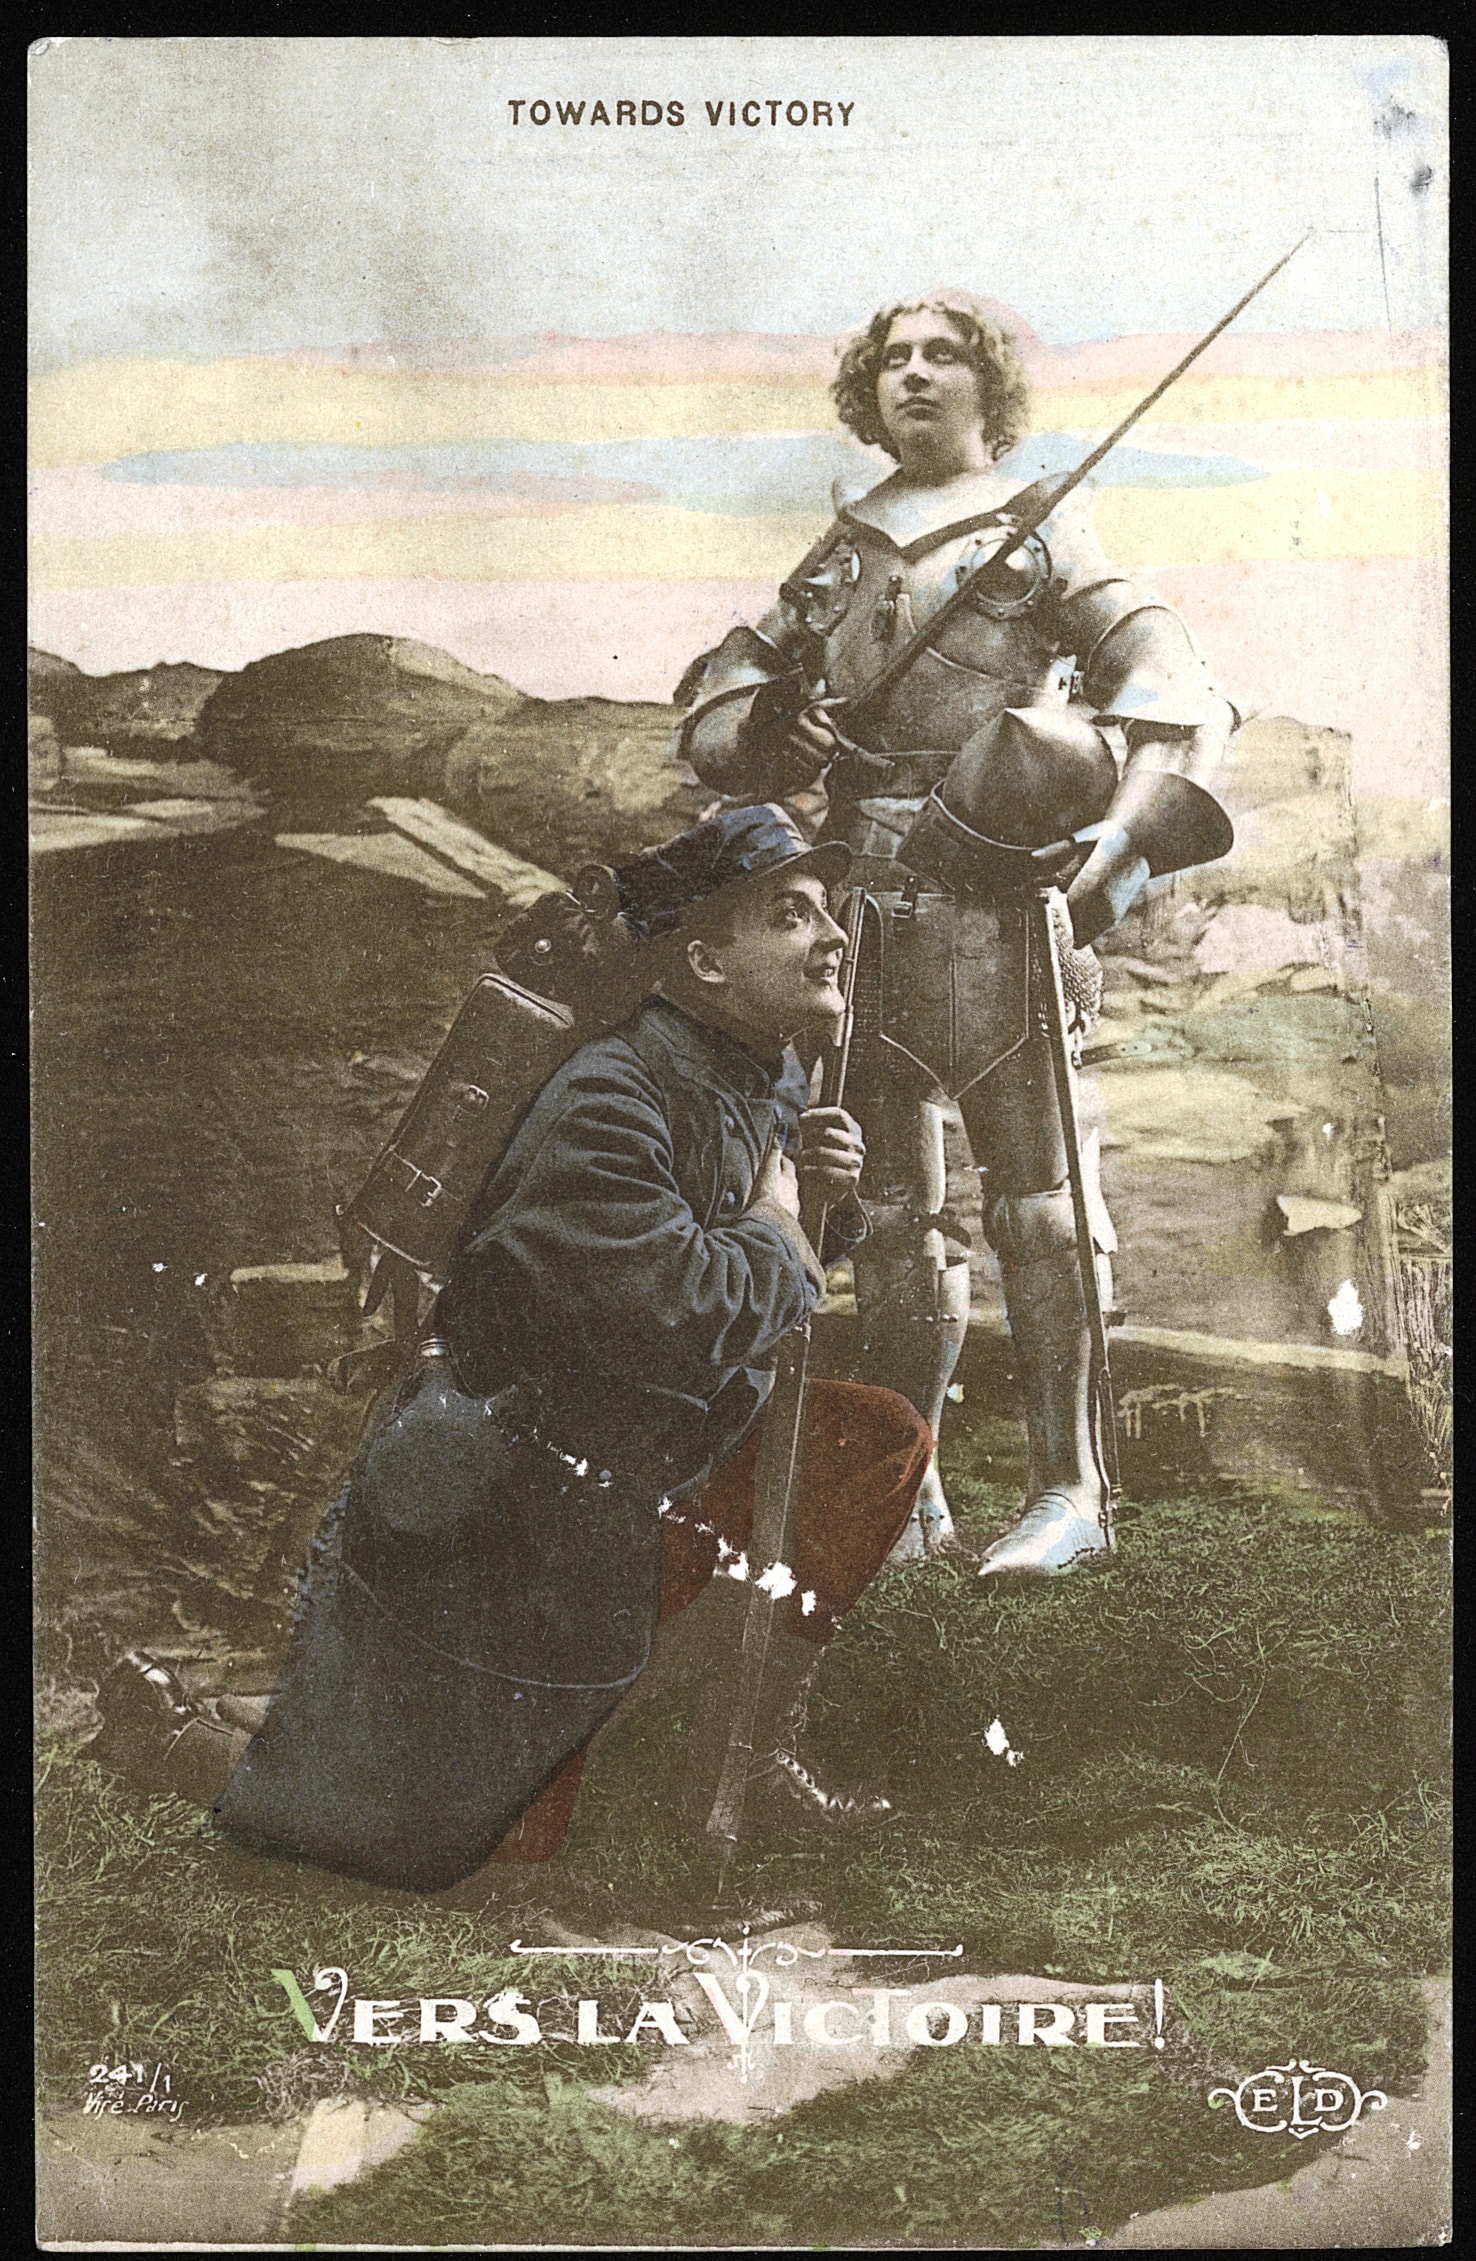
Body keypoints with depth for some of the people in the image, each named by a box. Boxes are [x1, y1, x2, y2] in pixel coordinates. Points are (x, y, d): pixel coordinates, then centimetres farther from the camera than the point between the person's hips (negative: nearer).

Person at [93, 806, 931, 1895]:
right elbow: (670, 1314, -39)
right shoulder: (605, 1106, -27)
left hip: (646, 1471, 8)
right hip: (492, 1508, -8)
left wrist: (832, 1194, -6)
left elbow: (800, 1272, 16)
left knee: (882, 1436, -1)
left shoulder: (776, 1082, 2)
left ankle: (761, 1746, 11)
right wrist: (777, 1232, -20)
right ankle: (177, 1734, 23)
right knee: (432, 1845, -1)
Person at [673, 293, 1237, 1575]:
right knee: (889, 1209, 7)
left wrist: (1112, 859, -16)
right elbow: (714, 697, 24)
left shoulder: (1038, 533, 8)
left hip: (989, 889, -5)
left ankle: (1068, 1489, -4)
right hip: (863, 896, 5)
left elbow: (1177, 695, -2)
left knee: (1036, 1196, -7)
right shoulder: (843, 551, 21)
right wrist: (775, 734, 0)